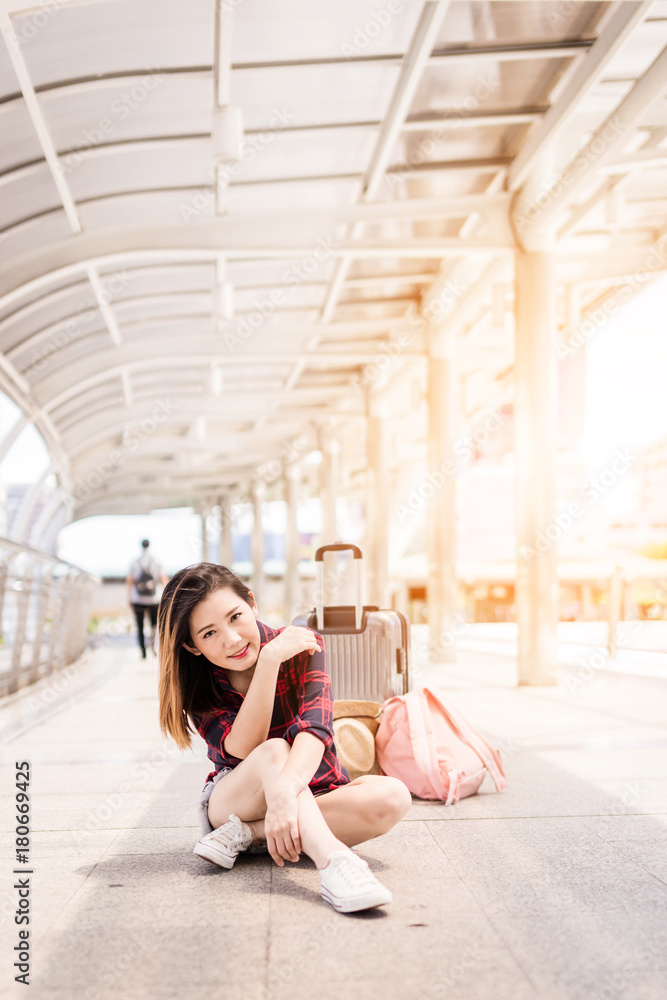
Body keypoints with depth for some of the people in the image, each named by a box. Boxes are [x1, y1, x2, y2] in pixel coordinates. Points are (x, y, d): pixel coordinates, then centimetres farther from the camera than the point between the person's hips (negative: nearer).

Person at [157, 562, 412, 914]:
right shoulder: (196, 684, -11)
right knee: (274, 752, -34)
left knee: (392, 795, -30)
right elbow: (243, 749, -27)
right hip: (231, 802, -1)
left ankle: (247, 834, -28)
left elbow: (316, 726, -31)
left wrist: (285, 790, -51)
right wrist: (268, 660, -35)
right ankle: (335, 862, -54)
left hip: (314, 798, 1)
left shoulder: (302, 648, -13)